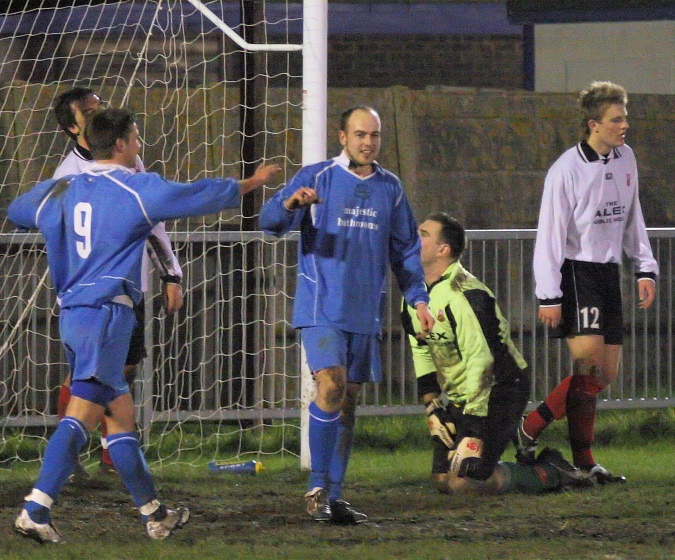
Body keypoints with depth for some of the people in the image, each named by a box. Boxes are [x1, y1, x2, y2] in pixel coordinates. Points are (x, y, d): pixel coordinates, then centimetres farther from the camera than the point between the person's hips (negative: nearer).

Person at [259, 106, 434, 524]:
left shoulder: (390, 188, 12)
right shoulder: (316, 178, -2)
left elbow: (405, 249, 20)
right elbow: (270, 220, -11)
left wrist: (418, 298, 11)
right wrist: (291, 204, -33)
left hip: (366, 313, 5)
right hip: (321, 309, -5)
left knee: (348, 401, 6)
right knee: (331, 386, -20)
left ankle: (333, 497, 12)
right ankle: (318, 488, -13)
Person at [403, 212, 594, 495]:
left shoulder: (462, 295, -24)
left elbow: (481, 363, -27)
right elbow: (421, 352, 13)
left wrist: (474, 434, -28)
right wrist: (432, 408, 2)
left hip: (497, 394, -9)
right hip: (457, 396, 9)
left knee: (463, 481, -20)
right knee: (443, 479, 5)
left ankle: (551, 473, 0)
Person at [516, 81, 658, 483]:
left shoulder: (625, 159, 8)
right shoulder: (567, 170, -13)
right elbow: (550, 235, -12)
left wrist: (646, 268, 11)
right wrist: (548, 296, -16)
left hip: (608, 270, 7)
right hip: (575, 271, -7)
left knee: (607, 373, 4)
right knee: (590, 361, -19)